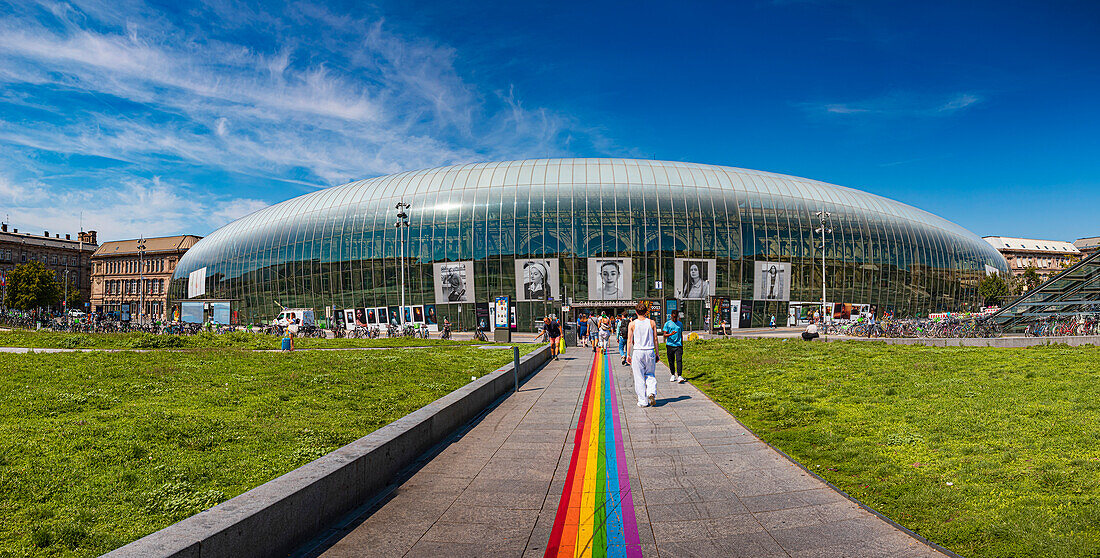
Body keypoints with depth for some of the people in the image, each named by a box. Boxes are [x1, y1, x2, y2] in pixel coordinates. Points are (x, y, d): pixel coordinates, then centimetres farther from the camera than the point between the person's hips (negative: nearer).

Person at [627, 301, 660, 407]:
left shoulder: (632, 324, -2)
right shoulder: (651, 323, 2)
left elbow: (629, 340, -2)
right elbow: (655, 339, 4)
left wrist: (628, 355, 4)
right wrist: (657, 353, 11)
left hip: (637, 352, -1)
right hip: (650, 351, 2)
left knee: (639, 378, 5)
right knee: (651, 375, 16)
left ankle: (643, 401, 6)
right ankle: (652, 392, -8)